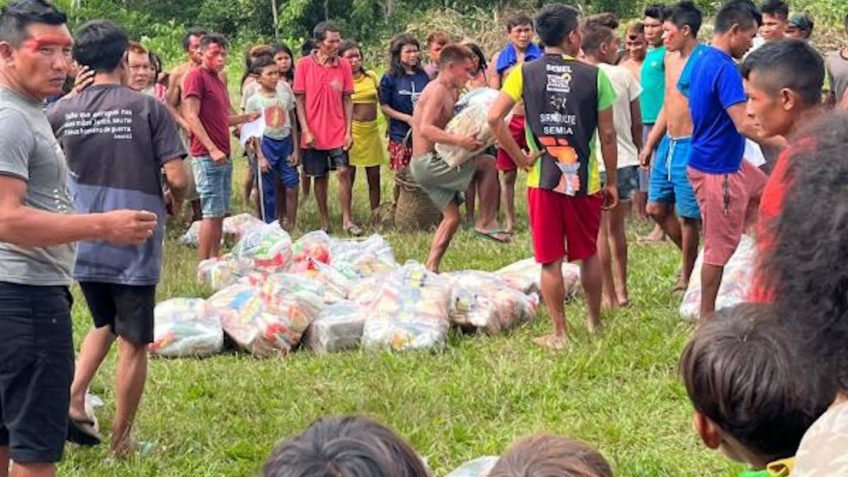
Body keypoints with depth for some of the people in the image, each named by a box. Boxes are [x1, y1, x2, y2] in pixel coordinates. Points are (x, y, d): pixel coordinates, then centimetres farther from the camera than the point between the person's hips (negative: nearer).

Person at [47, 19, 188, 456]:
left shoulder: (63, 111, -1)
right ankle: (121, 439, 16)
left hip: (83, 244, 4)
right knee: (133, 342, 9)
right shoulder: (148, 108, -10)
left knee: (103, 324, 27)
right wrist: (176, 200, 8)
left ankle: (73, 399, 7)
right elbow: (177, 178, -14)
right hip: (134, 244, -4)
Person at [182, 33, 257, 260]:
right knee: (212, 213, -10)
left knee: (220, 213, 10)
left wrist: (246, 118, 12)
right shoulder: (196, 76, -8)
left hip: (223, 156, 9)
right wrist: (212, 149, -21)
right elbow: (191, 117, -15)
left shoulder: (218, 80, 19)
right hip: (207, 156, -9)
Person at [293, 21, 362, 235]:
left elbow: (347, 100, 3)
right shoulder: (304, 65, -5)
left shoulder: (343, 65, 0)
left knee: (344, 172, -6)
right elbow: (299, 99, -3)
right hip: (314, 134, -1)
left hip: (338, 132, 1)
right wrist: (306, 131, -9)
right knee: (319, 177, 8)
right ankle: (324, 222, 18)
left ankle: (347, 220, 2)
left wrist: (349, 131, -3)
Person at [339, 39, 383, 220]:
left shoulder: (371, 76, 9)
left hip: (371, 130, 4)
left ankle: (376, 217, 15)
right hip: (351, 130, -4)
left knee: (374, 176, 6)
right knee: (348, 176, 0)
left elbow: (382, 102, 16)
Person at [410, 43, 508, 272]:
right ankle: (486, 221, -4)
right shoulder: (438, 90, -15)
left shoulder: (448, 91, 17)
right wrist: (459, 141, -36)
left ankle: (431, 267, 12)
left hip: (430, 165, 10)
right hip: (428, 162, -10)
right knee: (488, 164, -11)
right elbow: (426, 129, -28)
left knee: (452, 216, 12)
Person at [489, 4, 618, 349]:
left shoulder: (524, 73, -4)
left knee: (550, 260, 6)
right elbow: (607, 134, -2)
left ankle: (559, 334, 10)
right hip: (585, 180, 1)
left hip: (543, 179, 0)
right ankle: (595, 322, 32)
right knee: (588, 253, 19)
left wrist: (519, 158, -5)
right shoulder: (593, 75, -5)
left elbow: (494, 118, -14)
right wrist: (612, 181, 7)